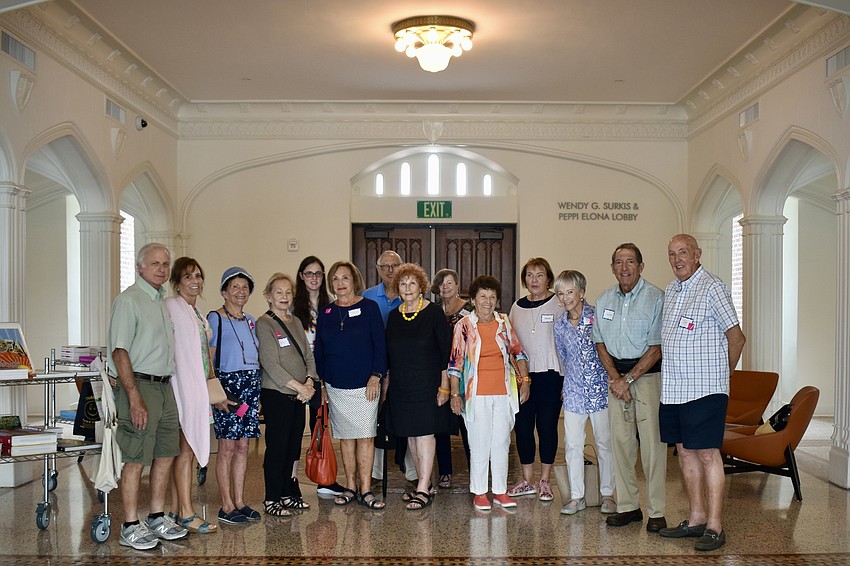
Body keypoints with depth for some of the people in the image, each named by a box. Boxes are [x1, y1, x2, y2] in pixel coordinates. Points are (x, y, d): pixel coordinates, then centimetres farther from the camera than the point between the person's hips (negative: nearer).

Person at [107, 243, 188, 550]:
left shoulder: (162, 300, 16)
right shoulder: (129, 299, -10)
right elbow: (119, 352, -16)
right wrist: (134, 397, -22)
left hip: (165, 386, 9)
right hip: (140, 384, -9)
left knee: (165, 454, 13)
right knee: (136, 459, -4)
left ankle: (157, 518, 24)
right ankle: (130, 527, 4)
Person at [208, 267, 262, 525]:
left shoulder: (251, 321, 16)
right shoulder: (215, 318, -3)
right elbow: (209, 360, -8)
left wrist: (259, 390, 12)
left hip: (251, 385, 6)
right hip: (227, 384, -6)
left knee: (243, 446, 9)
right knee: (227, 447, -3)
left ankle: (239, 502, 16)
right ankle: (227, 506, 3)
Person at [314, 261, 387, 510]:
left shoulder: (369, 307, -1)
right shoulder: (325, 313, 8)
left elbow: (380, 344, -3)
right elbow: (319, 350, 12)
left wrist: (376, 376, -10)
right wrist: (321, 383, 8)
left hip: (364, 385, -3)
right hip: (335, 386, 3)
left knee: (365, 435, -3)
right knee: (345, 437, 8)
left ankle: (365, 490, 2)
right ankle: (350, 487, 17)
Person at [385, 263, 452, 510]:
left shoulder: (433, 312, -6)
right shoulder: (394, 316, 9)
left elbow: (446, 350, -7)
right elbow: (388, 354, 15)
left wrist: (444, 385, -11)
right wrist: (386, 383, 13)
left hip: (427, 383, -5)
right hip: (401, 385, 5)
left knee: (424, 432, -8)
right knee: (410, 435, 9)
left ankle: (423, 490, -6)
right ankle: (425, 482, 20)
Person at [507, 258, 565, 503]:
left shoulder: (558, 305, -3)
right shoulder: (517, 307, 10)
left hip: (550, 375, -4)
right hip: (522, 375, 4)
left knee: (547, 427, 1)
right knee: (522, 427, 6)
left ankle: (545, 481, 15)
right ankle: (527, 480, 19)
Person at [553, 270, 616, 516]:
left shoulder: (598, 316, -6)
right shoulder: (560, 325, 7)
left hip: (600, 388, -3)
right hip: (574, 391, 3)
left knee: (604, 443, 5)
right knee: (573, 445, 4)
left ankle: (607, 494, 17)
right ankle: (576, 496, 13)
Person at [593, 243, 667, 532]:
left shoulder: (656, 298, -7)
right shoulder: (604, 300, 9)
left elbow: (656, 348, -10)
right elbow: (600, 343, 10)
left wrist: (629, 379, -12)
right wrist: (615, 378, -4)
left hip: (648, 374, -4)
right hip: (616, 375, 5)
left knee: (652, 442, -6)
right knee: (620, 441, 5)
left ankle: (656, 511, 1)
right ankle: (628, 506, 14)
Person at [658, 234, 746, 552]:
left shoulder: (712, 288, -9)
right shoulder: (670, 291, 14)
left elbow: (736, 338, -6)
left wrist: (722, 374, 5)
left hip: (704, 389, -8)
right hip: (672, 388, 8)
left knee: (707, 454, -4)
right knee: (685, 452, 12)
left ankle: (714, 527, 2)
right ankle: (696, 519, 21)